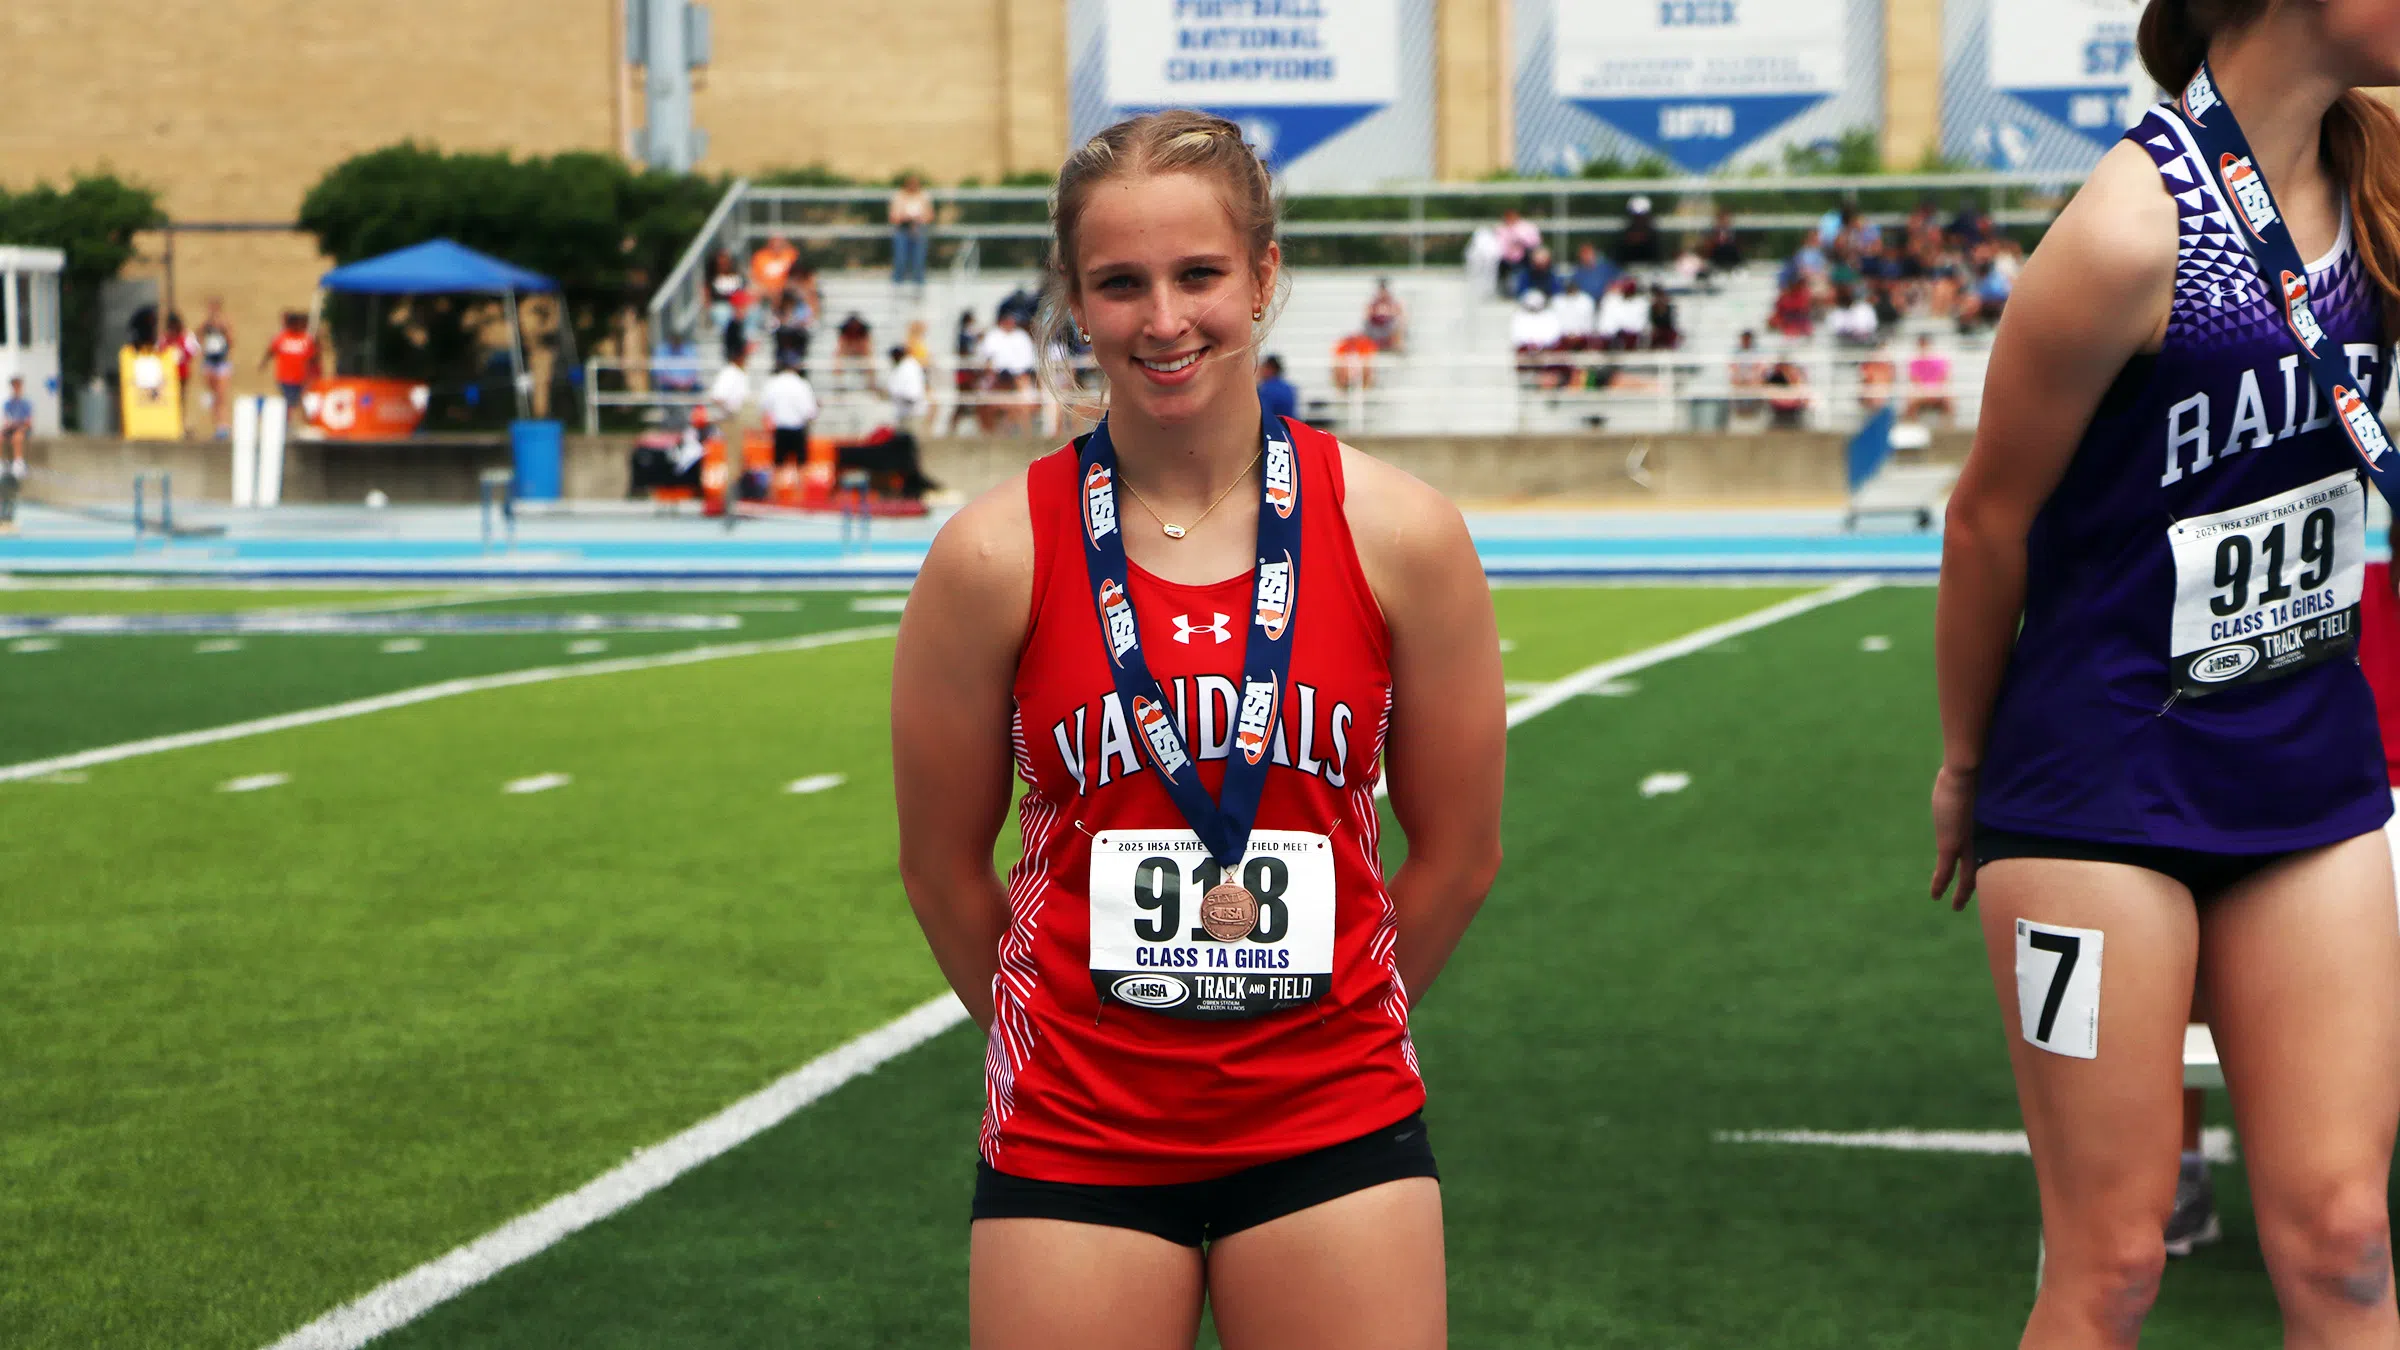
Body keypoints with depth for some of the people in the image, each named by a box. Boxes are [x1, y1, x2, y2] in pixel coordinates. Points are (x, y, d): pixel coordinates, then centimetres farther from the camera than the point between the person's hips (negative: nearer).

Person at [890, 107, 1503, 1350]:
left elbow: (1458, 852, 6)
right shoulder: (996, 556, -7)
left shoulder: (1398, 535, -5)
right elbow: (943, 867, 4)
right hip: (1075, 1148, -1)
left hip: (1333, 1133, 1)